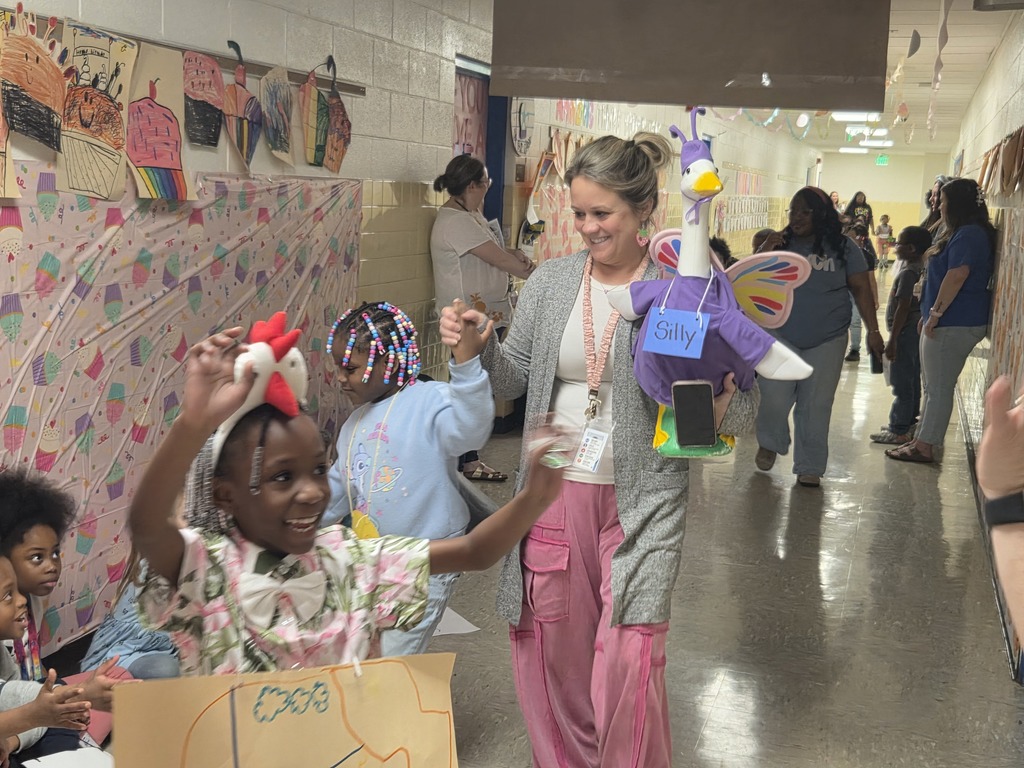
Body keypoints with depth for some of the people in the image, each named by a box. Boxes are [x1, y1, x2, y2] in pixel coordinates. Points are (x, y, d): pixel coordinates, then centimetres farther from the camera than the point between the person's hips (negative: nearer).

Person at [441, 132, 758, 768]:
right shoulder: (552, 281, 3)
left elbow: (741, 415, -5)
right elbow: (513, 379, 11)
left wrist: (721, 404, -27)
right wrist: (479, 343, -9)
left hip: (639, 503, -4)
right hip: (553, 494, 4)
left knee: (628, 664, -8)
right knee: (552, 654, 14)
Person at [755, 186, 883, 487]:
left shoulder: (843, 247, 0)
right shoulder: (781, 243, 3)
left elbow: (861, 289, 1)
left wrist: (873, 330, -6)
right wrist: (765, 251, -14)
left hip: (827, 341, 0)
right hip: (781, 337, 1)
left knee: (815, 406, 2)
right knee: (775, 399, -5)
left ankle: (809, 466, 13)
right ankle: (768, 444, 24)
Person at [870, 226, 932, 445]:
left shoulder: (907, 273, -18)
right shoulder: (921, 269, 10)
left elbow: (903, 308, -22)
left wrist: (892, 340, -21)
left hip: (905, 334, -10)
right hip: (915, 331, 10)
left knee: (902, 385, -4)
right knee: (912, 382, 16)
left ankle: (899, 431, 1)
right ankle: (908, 423, 26)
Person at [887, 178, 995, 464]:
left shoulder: (969, 234, -17)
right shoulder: (961, 233, 18)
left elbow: (957, 276, -27)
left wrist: (935, 314, -22)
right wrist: (930, 314, 23)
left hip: (954, 323, -11)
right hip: (947, 321, 11)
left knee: (938, 387, -4)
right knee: (932, 386, 15)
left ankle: (924, 448, 2)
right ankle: (921, 440, 22)